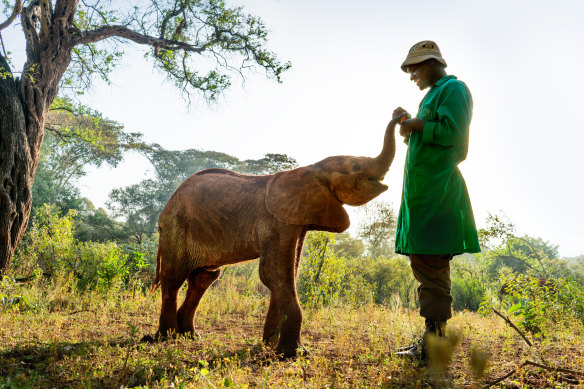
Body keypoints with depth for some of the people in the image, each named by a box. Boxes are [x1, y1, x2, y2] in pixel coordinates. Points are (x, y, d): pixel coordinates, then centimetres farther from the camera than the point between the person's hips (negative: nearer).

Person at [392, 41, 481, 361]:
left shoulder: (453, 88, -3)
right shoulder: (433, 94, 26)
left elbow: (451, 132, -18)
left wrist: (417, 125, -8)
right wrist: (409, 125, 12)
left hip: (438, 187, -10)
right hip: (423, 188, 10)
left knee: (429, 263, -12)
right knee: (424, 263, 10)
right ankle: (431, 339, 17)